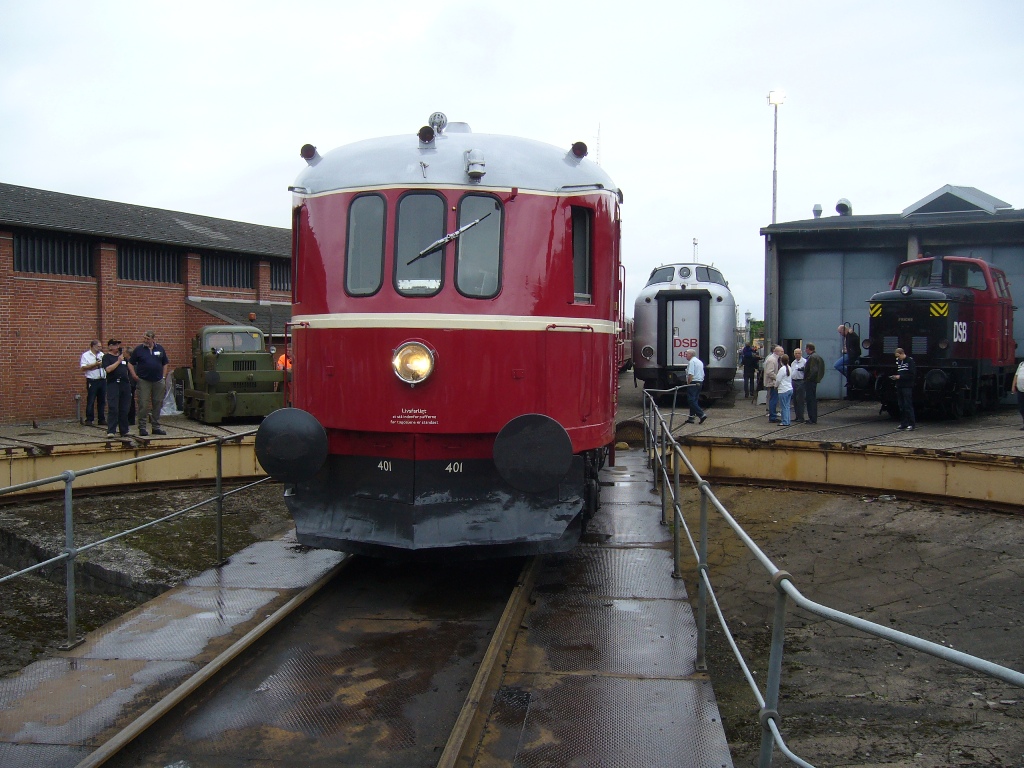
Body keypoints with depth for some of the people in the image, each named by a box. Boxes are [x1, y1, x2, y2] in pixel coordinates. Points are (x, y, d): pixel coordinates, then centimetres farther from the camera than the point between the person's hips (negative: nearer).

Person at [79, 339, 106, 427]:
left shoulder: (102, 354, 16)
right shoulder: (86, 355, -1)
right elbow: (83, 368, -10)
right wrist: (95, 364, -13)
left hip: (102, 380, 5)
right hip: (92, 381, -5)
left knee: (102, 401, 8)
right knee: (90, 401, -4)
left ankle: (101, 419, 14)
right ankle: (89, 420, 1)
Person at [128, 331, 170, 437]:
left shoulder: (160, 349, 8)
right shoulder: (139, 349, 1)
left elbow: (165, 364, 16)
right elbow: (130, 363, 6)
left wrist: (163, 377, 7)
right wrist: (134, 375, -7)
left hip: (158, 381, 3)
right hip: (144, 381, -3)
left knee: (158, 404, 8)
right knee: (143, 405, -5)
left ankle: (156, 427, 16)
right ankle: (142, 428, 1)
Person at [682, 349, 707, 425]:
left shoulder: (691, 362, -11)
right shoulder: (700, 362, 19)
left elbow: (690, 374, -21)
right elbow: (703, 374, 22)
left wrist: (688, 383, -15)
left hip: (693, 383, -10)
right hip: (700, 383, 10)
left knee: (692, 400, -9)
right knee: (695, 400, 11)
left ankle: (702, 415, -19)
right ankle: (691, 417, 13)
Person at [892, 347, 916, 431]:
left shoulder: (910, 361, -8)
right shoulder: (898, 361, 14)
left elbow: (913, 374, -13)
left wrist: (900, 377, -15)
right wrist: (894, 376, 4)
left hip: (907, 386, -7)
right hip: (899, 386, 7)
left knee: (908, 405, -9)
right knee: (901, 406, 9)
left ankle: (911, 424, -7)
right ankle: (903, 423, 15)